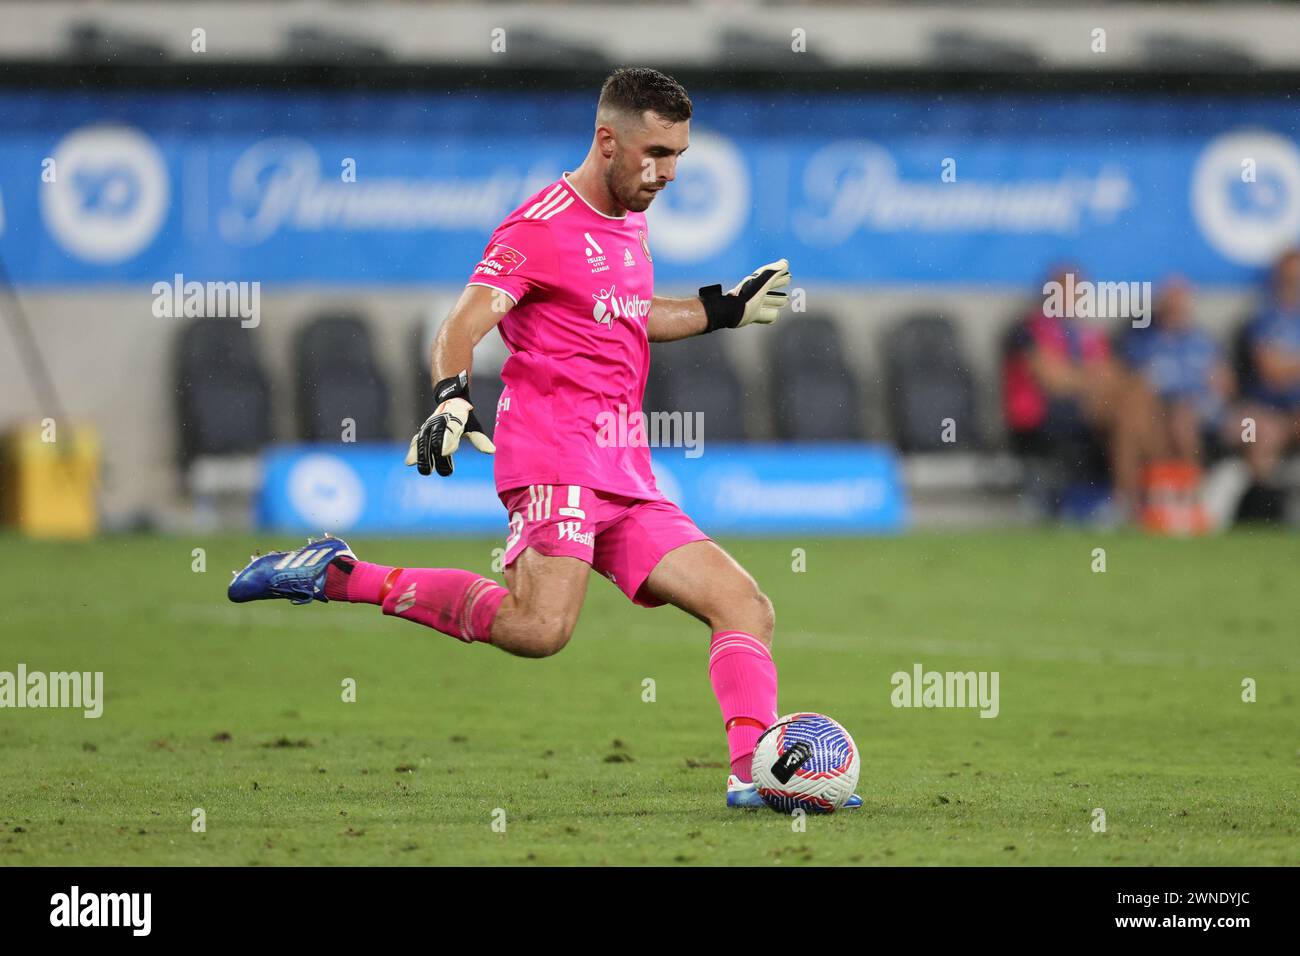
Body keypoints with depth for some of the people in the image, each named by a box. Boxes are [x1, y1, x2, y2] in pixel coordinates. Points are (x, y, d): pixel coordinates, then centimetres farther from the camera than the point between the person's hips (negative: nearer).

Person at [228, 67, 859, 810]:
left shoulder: (630, 223, 20)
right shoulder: (543, 226, -6)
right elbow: (463, 327, -15)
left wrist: (723, 310, 35)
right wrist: (452, 397, -33)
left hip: (625, 478, 9)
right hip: (554, 454, -9)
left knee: (747, 608, 0)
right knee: (540, 627, -29)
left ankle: (755, 773, -8)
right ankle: (340, 577, -18)